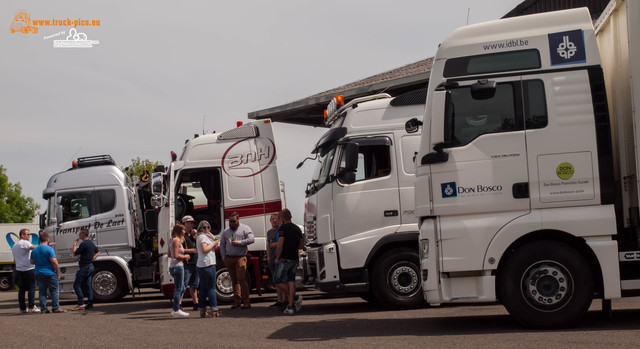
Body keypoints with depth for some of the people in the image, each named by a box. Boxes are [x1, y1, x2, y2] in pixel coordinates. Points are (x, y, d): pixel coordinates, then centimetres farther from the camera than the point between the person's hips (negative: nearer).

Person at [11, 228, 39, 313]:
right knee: (32, 288, -6)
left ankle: (22, 308, 10)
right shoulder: (24, 243, -9)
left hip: (19, 269, 9)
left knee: (21, 289, 8)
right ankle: (31, 307, -10)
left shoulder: (14, 246, 21)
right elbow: (33, 247, -27)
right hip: (28, 269, -9)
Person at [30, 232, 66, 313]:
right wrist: (57, 270, -7)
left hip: (38, 274, 6)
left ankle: (43, 309, 8)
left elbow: (31, 261, 14)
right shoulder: (49, 249, -12)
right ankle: (56, 308, 0)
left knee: (42, 291, 9)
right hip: (49, 273, -6)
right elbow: (54, 261, -18)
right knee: (54, 291, 2)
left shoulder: (34, 250, 8)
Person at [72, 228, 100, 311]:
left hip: (84, 267, -9)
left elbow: (75, 253, -12)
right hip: (90, 266, 9)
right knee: (88, 285, 10)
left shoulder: (83, 244, -15)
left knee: (76, 285, -6)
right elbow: (98, 251, 28)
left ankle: (81, 304, -11)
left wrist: (75, 245, 2)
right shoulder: (91, 243, 15)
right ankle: (90, 304, 6)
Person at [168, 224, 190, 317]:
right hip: (178, 266, -10)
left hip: (173, 266, 10)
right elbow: (176, 255, -20)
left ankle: (175, 309, 18)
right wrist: (185, 257, -5)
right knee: (179, 289, -5)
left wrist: (183, 256, 18)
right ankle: (176, 310, -3)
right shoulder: (177, 240, -13)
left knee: (181, 288, 16)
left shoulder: (173, 240, 16)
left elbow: (170, 255, 22)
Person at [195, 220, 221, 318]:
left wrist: (209, 233, 18)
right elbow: (204, 249, -21)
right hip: (208, 265, -10)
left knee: (203, 288, 9)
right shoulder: (203, 236, -9)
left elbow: (214, 239, 29)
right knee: (211, 287, -7)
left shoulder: (202, 236, 20)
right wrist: (214, 243, -11)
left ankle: (202, 310, 10)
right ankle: (214, 310, -8)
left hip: (200, 265, 10)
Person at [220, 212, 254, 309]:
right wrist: (224, 257, 8)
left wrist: (238, 242, -11)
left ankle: (246, 301, -10)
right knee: (234, 280, 6)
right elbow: (222, 244, 18)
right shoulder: (226, 231, 18)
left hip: (240, 257, -5)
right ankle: (236, 301, 10)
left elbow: (251, 239, -7)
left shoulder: (245, 229, 5)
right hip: (229, 259, 5)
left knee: (241, 279, -13)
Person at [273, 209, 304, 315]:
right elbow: (301, 245, 16)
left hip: (284, 259, -7)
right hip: (294, 259, 7)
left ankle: (295, 298, -8)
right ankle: (291, 306, 1)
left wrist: (277, 258, -6)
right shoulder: (297, 229, 11)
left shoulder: (283, 228, -11)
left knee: (277, 282, 1)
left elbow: (280, 245, -17)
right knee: (291, 281, 7)